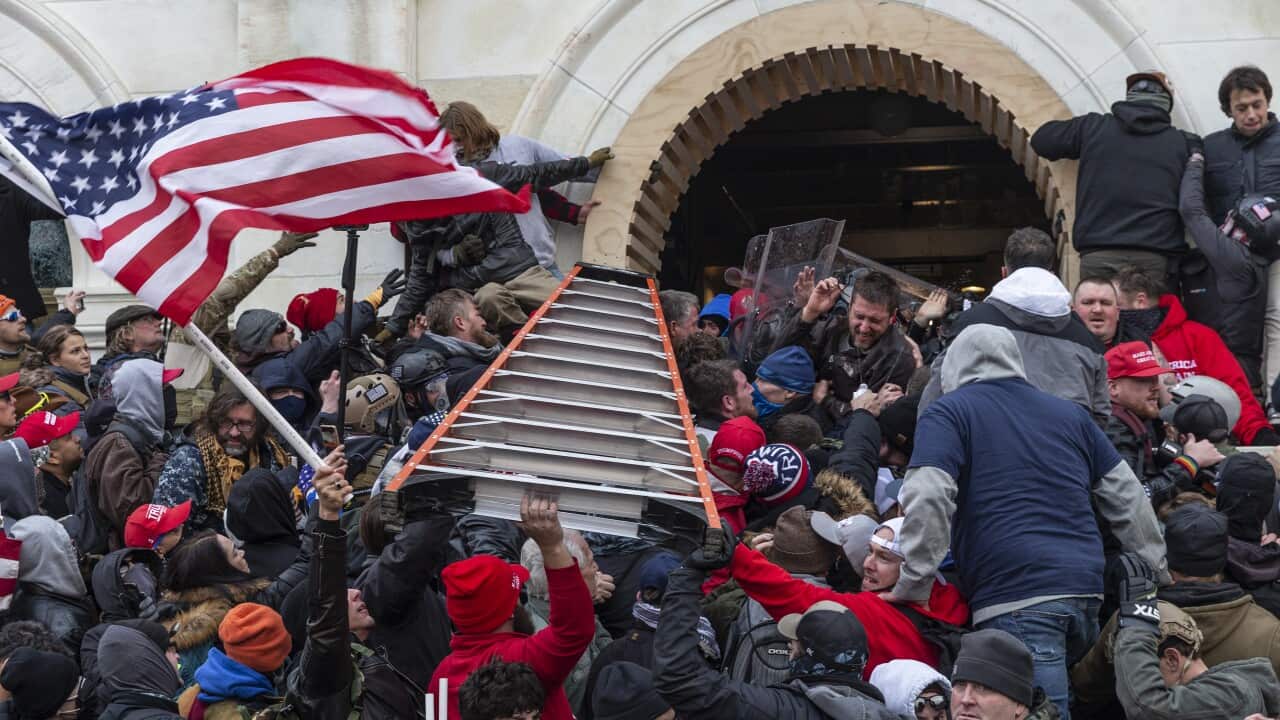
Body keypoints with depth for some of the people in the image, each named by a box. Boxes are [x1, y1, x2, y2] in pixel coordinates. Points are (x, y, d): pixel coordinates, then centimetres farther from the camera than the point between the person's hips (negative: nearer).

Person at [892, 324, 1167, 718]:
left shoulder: (947, 414, 8)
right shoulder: (1071, 413, 24)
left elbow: (927, 499, -9)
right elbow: (1127, 499, 23)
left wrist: (913, 588, -5)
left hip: (1015, 600, -6)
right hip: (1087, 591, 6)